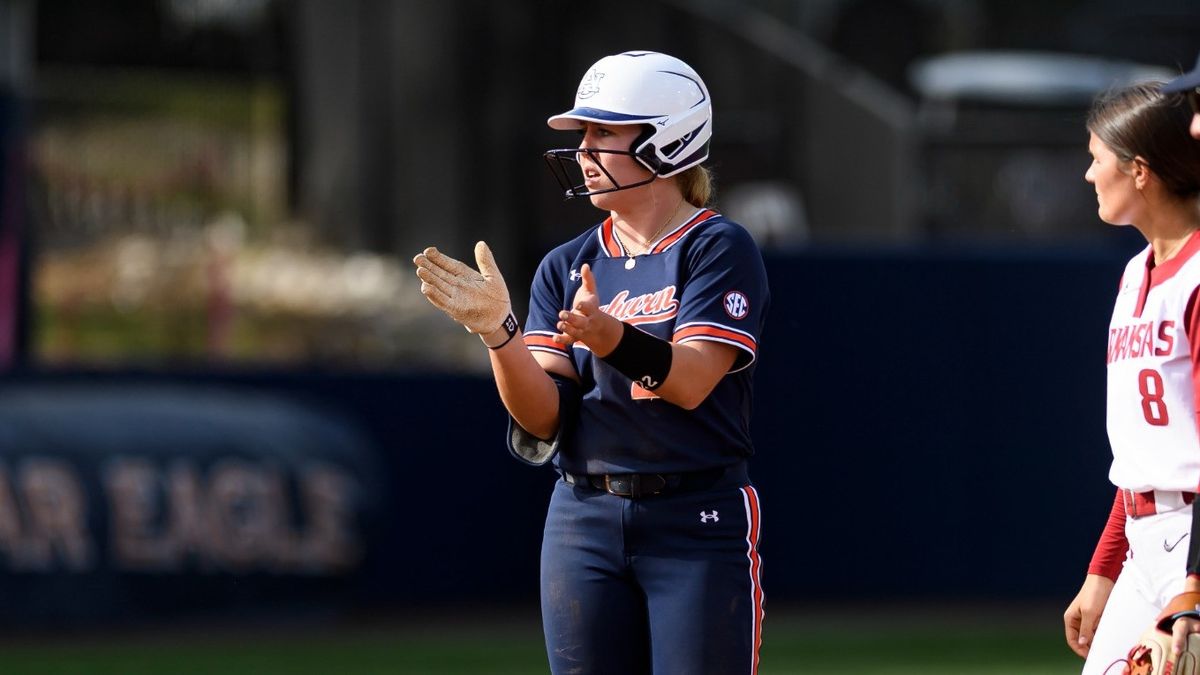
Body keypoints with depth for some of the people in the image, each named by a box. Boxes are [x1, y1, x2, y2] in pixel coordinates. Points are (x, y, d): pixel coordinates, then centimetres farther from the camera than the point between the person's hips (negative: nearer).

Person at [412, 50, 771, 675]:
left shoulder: (718, 248, -3)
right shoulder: (566, 267, 11)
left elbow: (691, 381, -17)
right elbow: (541, 416, 1)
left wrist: (612, 338, -35)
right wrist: (496, 331, -16)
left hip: (698, 525, -5)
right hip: (583, 522, 5)